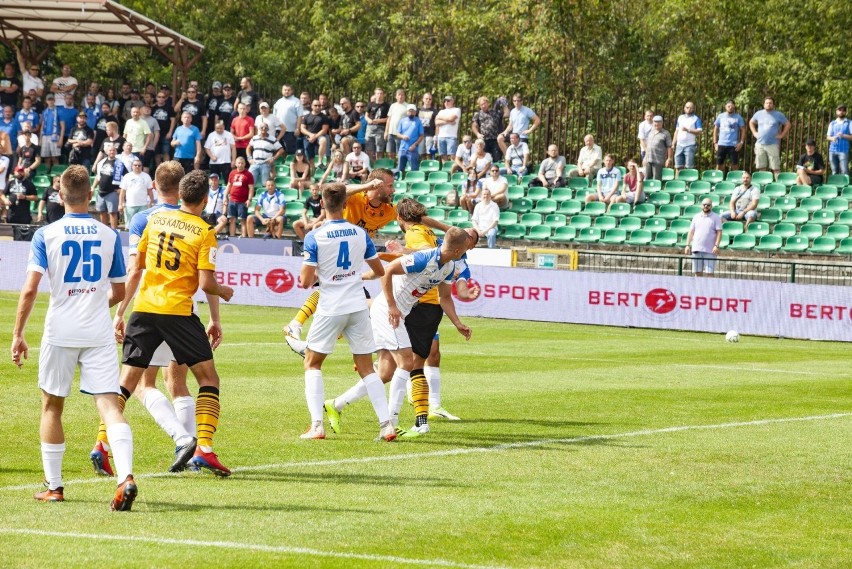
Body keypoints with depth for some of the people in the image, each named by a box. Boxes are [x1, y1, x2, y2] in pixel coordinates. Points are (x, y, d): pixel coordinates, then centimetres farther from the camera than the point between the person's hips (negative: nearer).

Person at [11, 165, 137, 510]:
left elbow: (30, 290, -10)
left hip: (60, 333, -1)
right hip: (99, 333, 1)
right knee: (109, 405, -5)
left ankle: (53, 486, 21)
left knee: (52, 406, 15)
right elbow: (118, 292, 12)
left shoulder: (46, 235, -3)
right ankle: (126, 477, -27)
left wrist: (18, 334, -3)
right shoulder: (109, 235, 4)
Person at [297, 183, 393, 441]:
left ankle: (317, 425, 0)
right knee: (366, 369, 10)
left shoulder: (315, 237, -11)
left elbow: (305, 282, -12)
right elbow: (380, 271, 11)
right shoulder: (360, 234, 1)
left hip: (330, 310, -3)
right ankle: (386, 424, 0)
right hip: (358, 307, 3)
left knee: (312, 363, 13)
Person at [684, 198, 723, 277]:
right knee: (697, 272, 5)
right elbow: (691, 232, 15)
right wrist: (687, 245, 5)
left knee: (709, 273, -8)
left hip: (710, 250, -4)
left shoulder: (716, 217, 3)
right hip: (696, 249, 4)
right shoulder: (696, 217, 15)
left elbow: (719, 232, -3)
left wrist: (716, 246, -15)